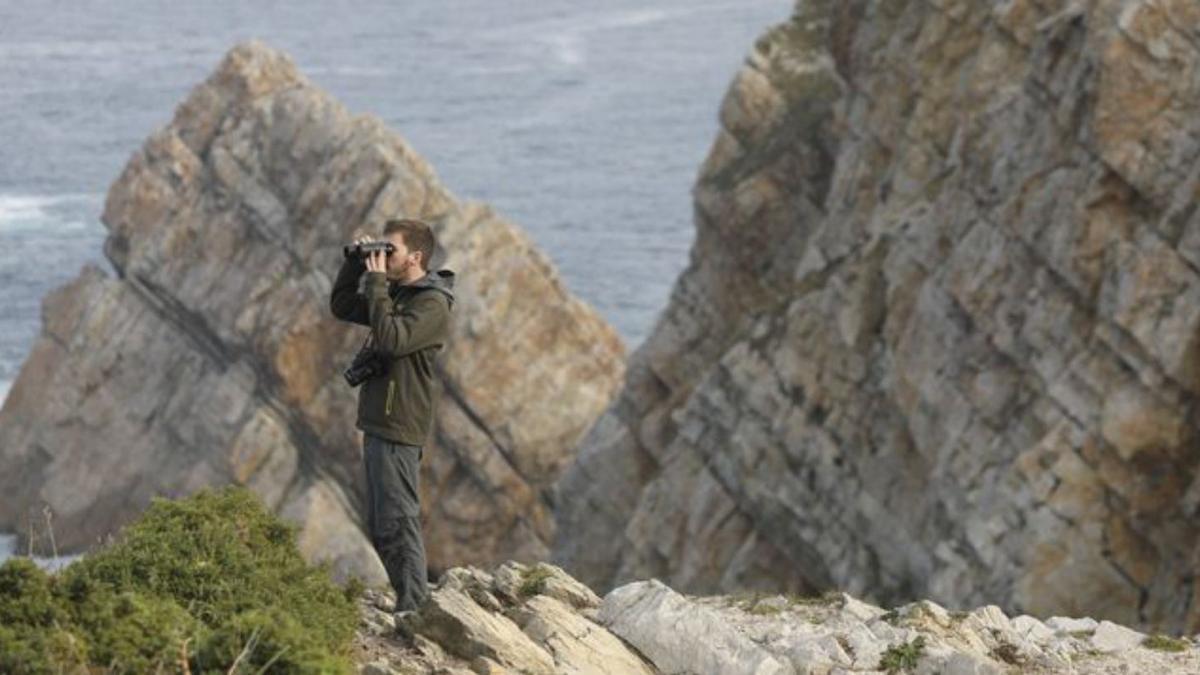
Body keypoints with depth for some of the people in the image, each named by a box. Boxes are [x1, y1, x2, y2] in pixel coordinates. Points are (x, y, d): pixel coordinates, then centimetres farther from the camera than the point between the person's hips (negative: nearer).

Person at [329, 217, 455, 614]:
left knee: (398, 523, -10)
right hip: (378, 425, 10)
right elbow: (342, 307, 24)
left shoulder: (433, 303, -12)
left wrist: (376, 282, -17)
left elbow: (391, 339, -25)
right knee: (382, 529, 12)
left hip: (399, 431, -10)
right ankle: (407, 605, 16)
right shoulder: (396, 295, 17)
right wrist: (354, 265, 10)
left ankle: (415, 609, -8)